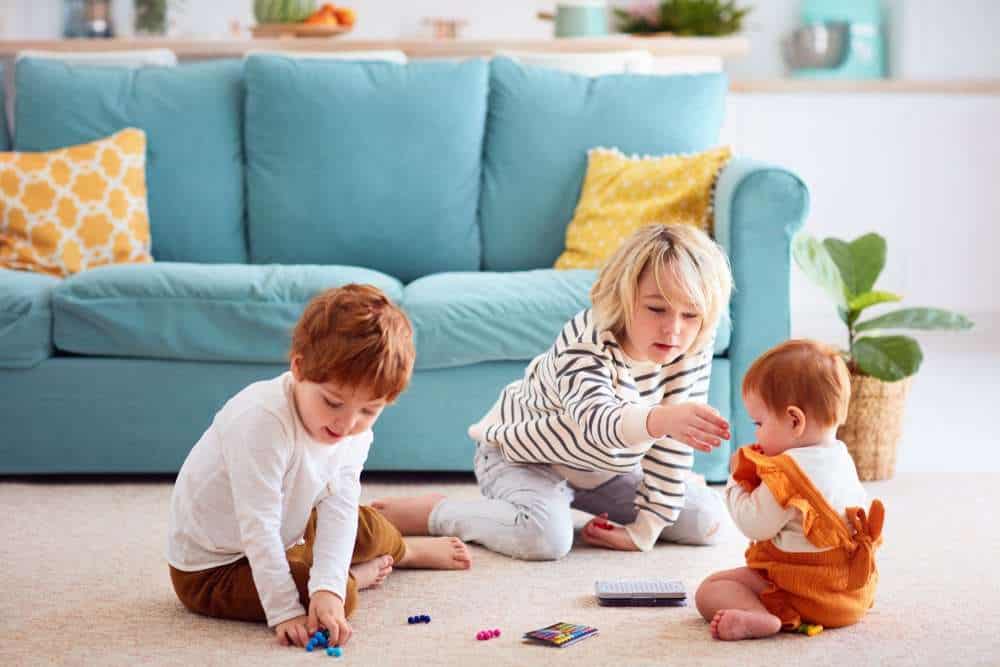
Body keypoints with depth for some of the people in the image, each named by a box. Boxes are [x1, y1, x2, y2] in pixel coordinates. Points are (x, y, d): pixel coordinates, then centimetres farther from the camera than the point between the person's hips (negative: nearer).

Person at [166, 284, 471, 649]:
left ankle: (406, 551, 48)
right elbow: (258, 527, -33)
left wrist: (327, 589, -35)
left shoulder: (355, 429, -11)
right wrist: (285, 612, -33)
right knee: (344, 596, -24)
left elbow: (338, 509, -20)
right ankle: (358, 575, 9)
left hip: (285, 537, 8)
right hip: (210, 570, -8)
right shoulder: (262, 421, -35)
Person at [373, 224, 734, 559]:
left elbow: (675, 442, -13)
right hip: (519, 455, -7)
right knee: (546, 536, -36)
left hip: (603, 467, 7)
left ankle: (574, 496, 18)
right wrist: (660, 418, -78)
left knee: (707, 518, 1)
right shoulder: (585, 344, -36)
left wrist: (645, 530, -16)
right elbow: (598, 420, -56)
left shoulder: (692, 354, -19)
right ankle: (431, 512, -10)